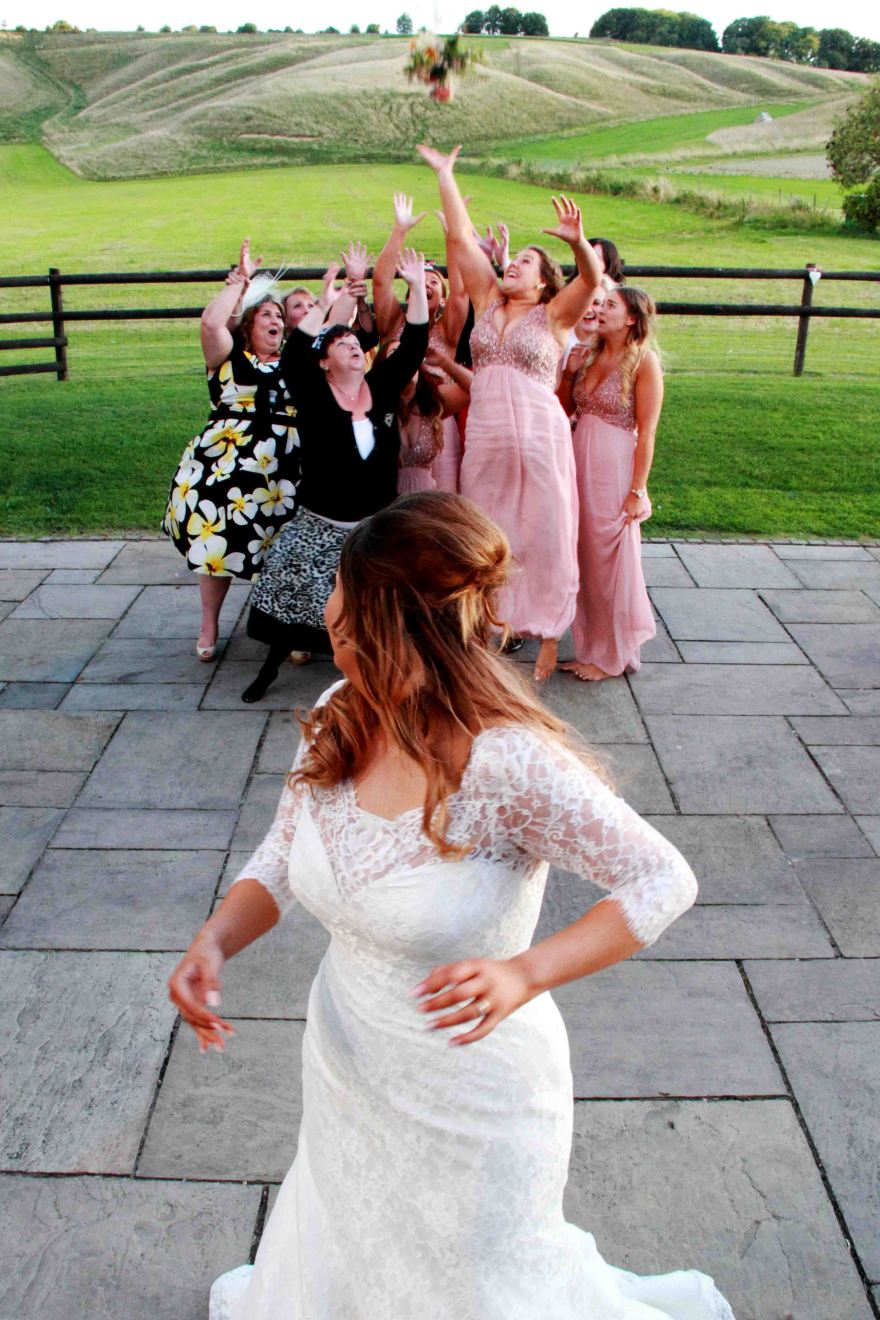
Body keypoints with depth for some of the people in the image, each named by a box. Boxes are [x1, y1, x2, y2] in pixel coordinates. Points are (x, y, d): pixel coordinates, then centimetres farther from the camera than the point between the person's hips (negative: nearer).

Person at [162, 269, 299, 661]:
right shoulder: (229, 357, 5)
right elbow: (211, 322, -13)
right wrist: (237, 285, -2)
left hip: (282, 473, 2)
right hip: (224, 467, -2)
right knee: (217, 543, 4)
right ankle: (209, 625, 21)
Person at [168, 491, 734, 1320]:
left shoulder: (508, 764, -33)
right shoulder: (338, 722, -13)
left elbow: (663, 881, -25)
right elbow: (280, 863, -2)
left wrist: (526, 972, -37)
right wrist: (214, 940, -21)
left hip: (468, 1089, -5)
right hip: (345, 1063, 5)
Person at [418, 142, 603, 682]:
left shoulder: (554, 315, 2)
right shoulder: (488, 300, 13)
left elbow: (592, 278, -16)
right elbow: (461, 238, 12)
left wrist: (578, 241, -35)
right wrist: (445, 176, 12)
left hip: (540, 440, -4)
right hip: (485, 440, 4)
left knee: (545, 536, 2)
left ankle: (549, 635, 13)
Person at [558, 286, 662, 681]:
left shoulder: (643, 360, -8)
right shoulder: (590, 355, 10)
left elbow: (646, 432, -11)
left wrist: (637, 491, -14)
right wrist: (569, 371, -1)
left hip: (614, 470, -6)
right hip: (579, 465, 6)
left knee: (611, 561, 3)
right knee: (583, 558, 11)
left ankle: (612, 656, 18)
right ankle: (591, 648, 24)